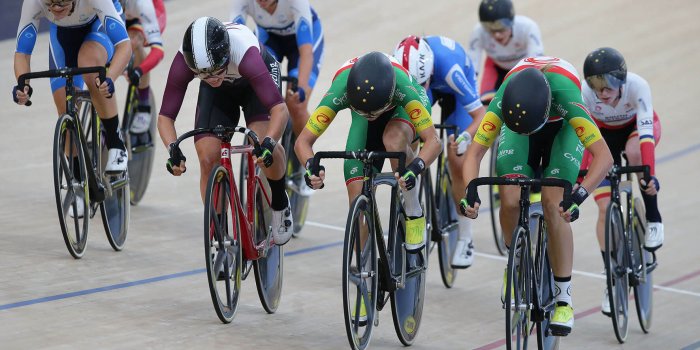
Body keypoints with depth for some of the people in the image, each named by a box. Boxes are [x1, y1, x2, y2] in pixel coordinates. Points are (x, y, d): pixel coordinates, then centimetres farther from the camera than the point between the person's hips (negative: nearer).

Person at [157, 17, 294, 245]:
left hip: (254, 81, -3)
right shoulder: (183, 62, -36)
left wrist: (268, 143, -63)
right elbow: (165, 117, -31)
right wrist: (173, 149, -50)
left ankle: (280, 204, 1)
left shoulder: (244, 52, -44)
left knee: (263, 144, -28)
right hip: (218, 95, 3)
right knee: (208, 158, -14)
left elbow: (279, 108, -47)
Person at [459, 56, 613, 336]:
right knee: (510, 201, -18)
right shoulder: (505, 98, -37)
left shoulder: (564, 94, -43)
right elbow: (475, 152, -30)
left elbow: (604, 156, -44)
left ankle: (564, 299, -9)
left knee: (553, 205, -19)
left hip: (561, 127, -2)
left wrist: (579, 196, -56)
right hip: (517, 124, 2)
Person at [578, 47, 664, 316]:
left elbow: (645, 133, -43)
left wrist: (650, 174, -53)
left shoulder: (637, 86, -37)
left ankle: (653, 217, -17)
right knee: (605, 208, -10)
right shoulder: (584, 93, -34)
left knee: (634, 152, -39)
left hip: (636, 127, -1)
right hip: (604, 135, 1)